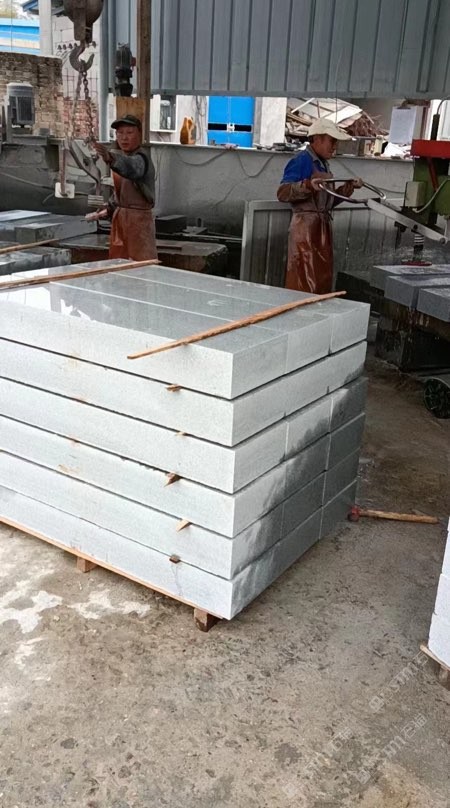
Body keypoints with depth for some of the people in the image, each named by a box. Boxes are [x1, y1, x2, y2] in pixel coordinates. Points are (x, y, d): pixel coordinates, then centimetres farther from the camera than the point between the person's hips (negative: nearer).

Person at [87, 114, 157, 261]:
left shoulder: (141, 158, -15)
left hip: (139, 218, -8)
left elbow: (131, 167, -41)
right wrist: (107, 211, 13)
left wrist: (111, 158, -58)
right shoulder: (121, 156, 11)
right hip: (119, 217, 8)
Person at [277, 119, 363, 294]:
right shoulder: (302, 161, -9)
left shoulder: (324, 164, 17)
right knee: (305, 282, -9)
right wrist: (307, 185, -30)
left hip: (323, 228, 9)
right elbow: (282, 193, -16)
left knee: (323, 282, 9)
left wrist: (348, 187, 11)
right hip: (306, 227, -9)